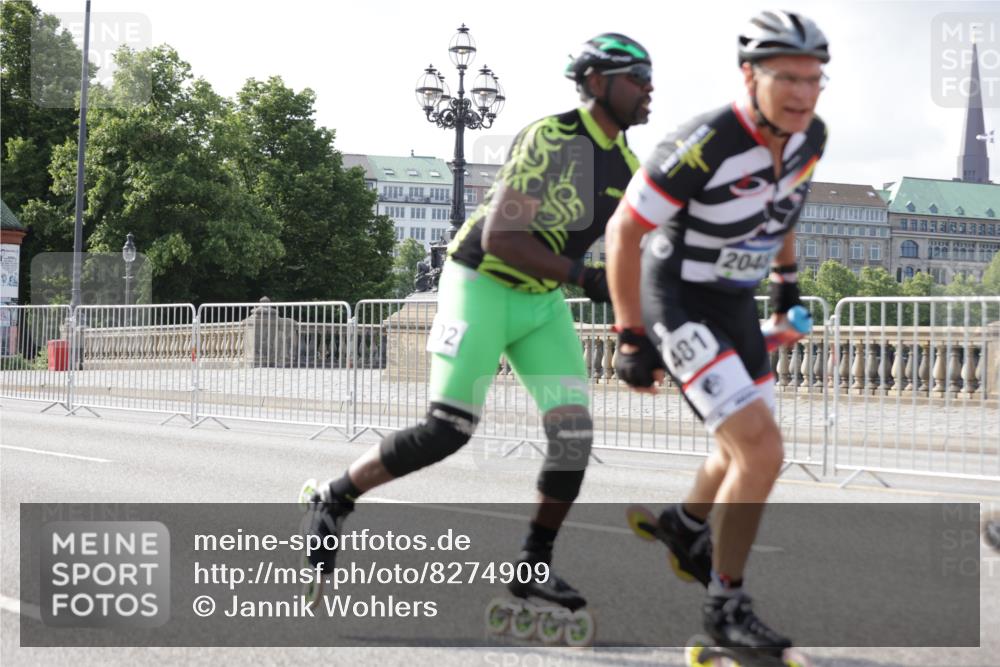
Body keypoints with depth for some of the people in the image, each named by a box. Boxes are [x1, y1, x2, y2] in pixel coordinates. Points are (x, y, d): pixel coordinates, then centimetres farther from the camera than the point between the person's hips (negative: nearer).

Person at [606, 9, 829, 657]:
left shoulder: (810, 137, -7)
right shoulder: (705, 145, -29)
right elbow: (623, 231, -20)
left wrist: (788, 281, 22)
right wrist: (631, 338, -19)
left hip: (736, 302, 8)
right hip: (677, 301, -8)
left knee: (745, 451, 21)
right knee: (763, 451, -19)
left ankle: (684, 528, 52)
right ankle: (726, 608, -3)